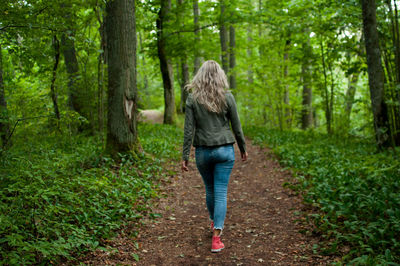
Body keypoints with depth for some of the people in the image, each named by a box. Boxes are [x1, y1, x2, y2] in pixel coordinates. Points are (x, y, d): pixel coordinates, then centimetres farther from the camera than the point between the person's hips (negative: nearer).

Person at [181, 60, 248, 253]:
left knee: (210, 190, 20)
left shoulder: (192, 98, -4)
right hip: (225, 150, -1)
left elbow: (189, 130, -6)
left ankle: (215, 223, 41)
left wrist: (185, 156, -1)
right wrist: (243, 148, 14)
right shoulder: (227, 97, -4)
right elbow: (237, 127, 1)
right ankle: (216, 237, -3)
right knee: (221, 192, 2)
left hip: (203, 152, 1)